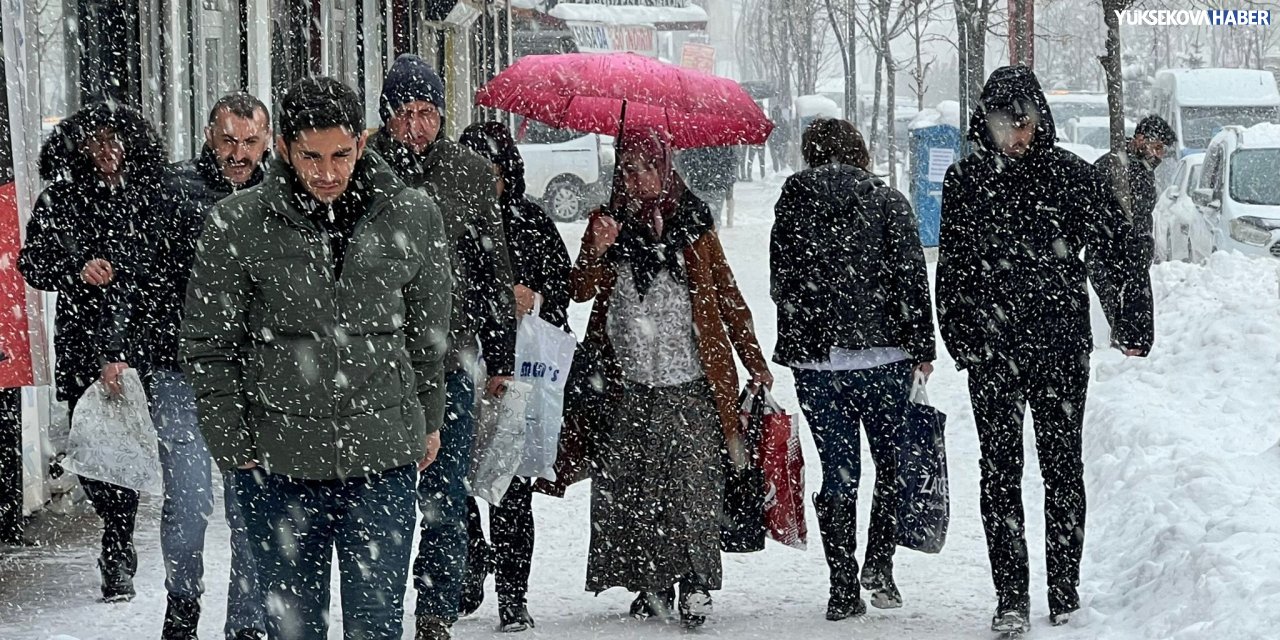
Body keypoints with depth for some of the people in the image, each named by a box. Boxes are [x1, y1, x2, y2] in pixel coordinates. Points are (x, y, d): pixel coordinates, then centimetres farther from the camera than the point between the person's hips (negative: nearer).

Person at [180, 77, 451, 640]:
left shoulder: (412, 218, 0)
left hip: (384, 458, 0)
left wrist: (427, 422, 17)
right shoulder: (236, 225, -6)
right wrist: (231, 446, -2)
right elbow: (208, 345, 1)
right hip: (279, 463, 0)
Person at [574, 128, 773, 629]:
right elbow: (581, 291, 1)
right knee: (625, 485, -1)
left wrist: (755, 362, 10)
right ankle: (652, 585, 9)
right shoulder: (608, 221, 10)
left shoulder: (692, 222, 8)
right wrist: (598, 251, -19)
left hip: (690, 381, -2)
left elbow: (727, 296, 12)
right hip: (627, 381, 2)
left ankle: (695, 584, -3)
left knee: (691, 482, -9)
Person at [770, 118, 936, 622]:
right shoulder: (887, 200, -1)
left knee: (838, 472, 6)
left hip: (813, 358, 2)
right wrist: (922, 349, 1)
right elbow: (911, 279, -5)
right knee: (894, 461, 14)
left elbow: (779, 284, 8)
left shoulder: (792, 204, 4)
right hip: (883, 353, -2)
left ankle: (844, 590, 5)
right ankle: (879, 561, -1)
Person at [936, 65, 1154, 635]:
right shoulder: (964, 181, 5)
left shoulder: (1072, 175, -1)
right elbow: (951, 267, 12)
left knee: (1062, 467, 4)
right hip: (991, 350, 1)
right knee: (1000, 470, -1)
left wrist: (1133, 327, -2)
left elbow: (1117, 249, 2)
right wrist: (959, 334, 6)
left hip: (1063, 346, -1)